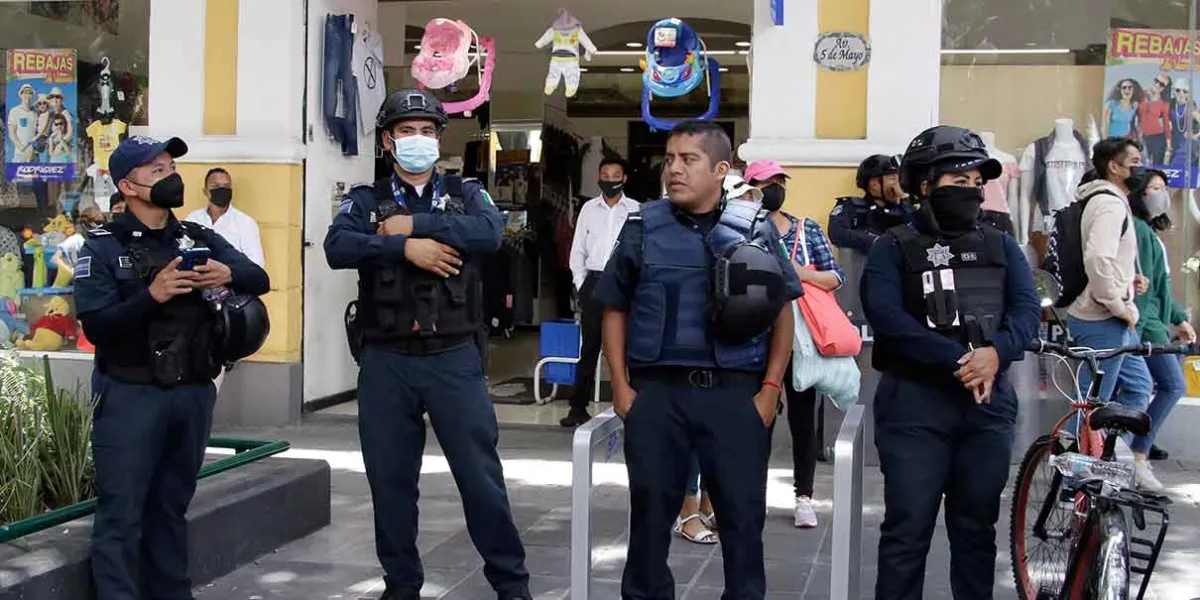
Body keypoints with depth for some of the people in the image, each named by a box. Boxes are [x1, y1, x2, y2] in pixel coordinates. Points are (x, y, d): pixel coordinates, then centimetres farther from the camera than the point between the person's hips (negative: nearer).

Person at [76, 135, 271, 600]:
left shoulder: (198, 238, 10)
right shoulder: (103, 246, -4)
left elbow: (260, 280, 5)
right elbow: (96, 325, -14)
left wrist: (230, 275, -16)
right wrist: (152, 295, -27)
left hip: (194, 391, 5)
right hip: (129, 395, -5)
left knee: (171, 507, 15)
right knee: (121, 514, -5)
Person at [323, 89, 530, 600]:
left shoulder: (466, 194, 9)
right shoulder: (365, 200, 9)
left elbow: (490, 232, -13)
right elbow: (338, 247, -11)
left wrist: (413, 223, -13)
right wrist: (404, 247, -19)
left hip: (454, 357, -1)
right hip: (386, 361, 1)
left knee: (480, 473, 2)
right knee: (390, 478, 9)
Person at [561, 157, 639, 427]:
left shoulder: (636, 210, 2)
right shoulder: (589, 208, 9)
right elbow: (578, 250, 11)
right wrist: (581, 284, 5)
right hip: (594, 282, 2)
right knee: (589, 347, 5)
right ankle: (579, 407, 9)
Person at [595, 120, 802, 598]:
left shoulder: (755, 228, 2)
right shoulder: (644, 227, 3)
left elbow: (782, 312, 5)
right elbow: (615, 309, 8)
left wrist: (770, 388, -2)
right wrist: (620, 387, 2)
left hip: (736, 391, 0)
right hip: (656, 391, 1)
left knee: (743, 512, 6)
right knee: (650, 509, 10)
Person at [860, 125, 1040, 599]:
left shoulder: (1001, 247, 14)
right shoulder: (894, 248, 1)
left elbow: (1028, 309, 2)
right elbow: (886, 316, -14)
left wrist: (996, 353, -20)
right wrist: (957, 360, -22)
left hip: (989, 402, 4)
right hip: (914, 402, -4)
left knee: (977, 527, 11)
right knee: (907, 529, -2)